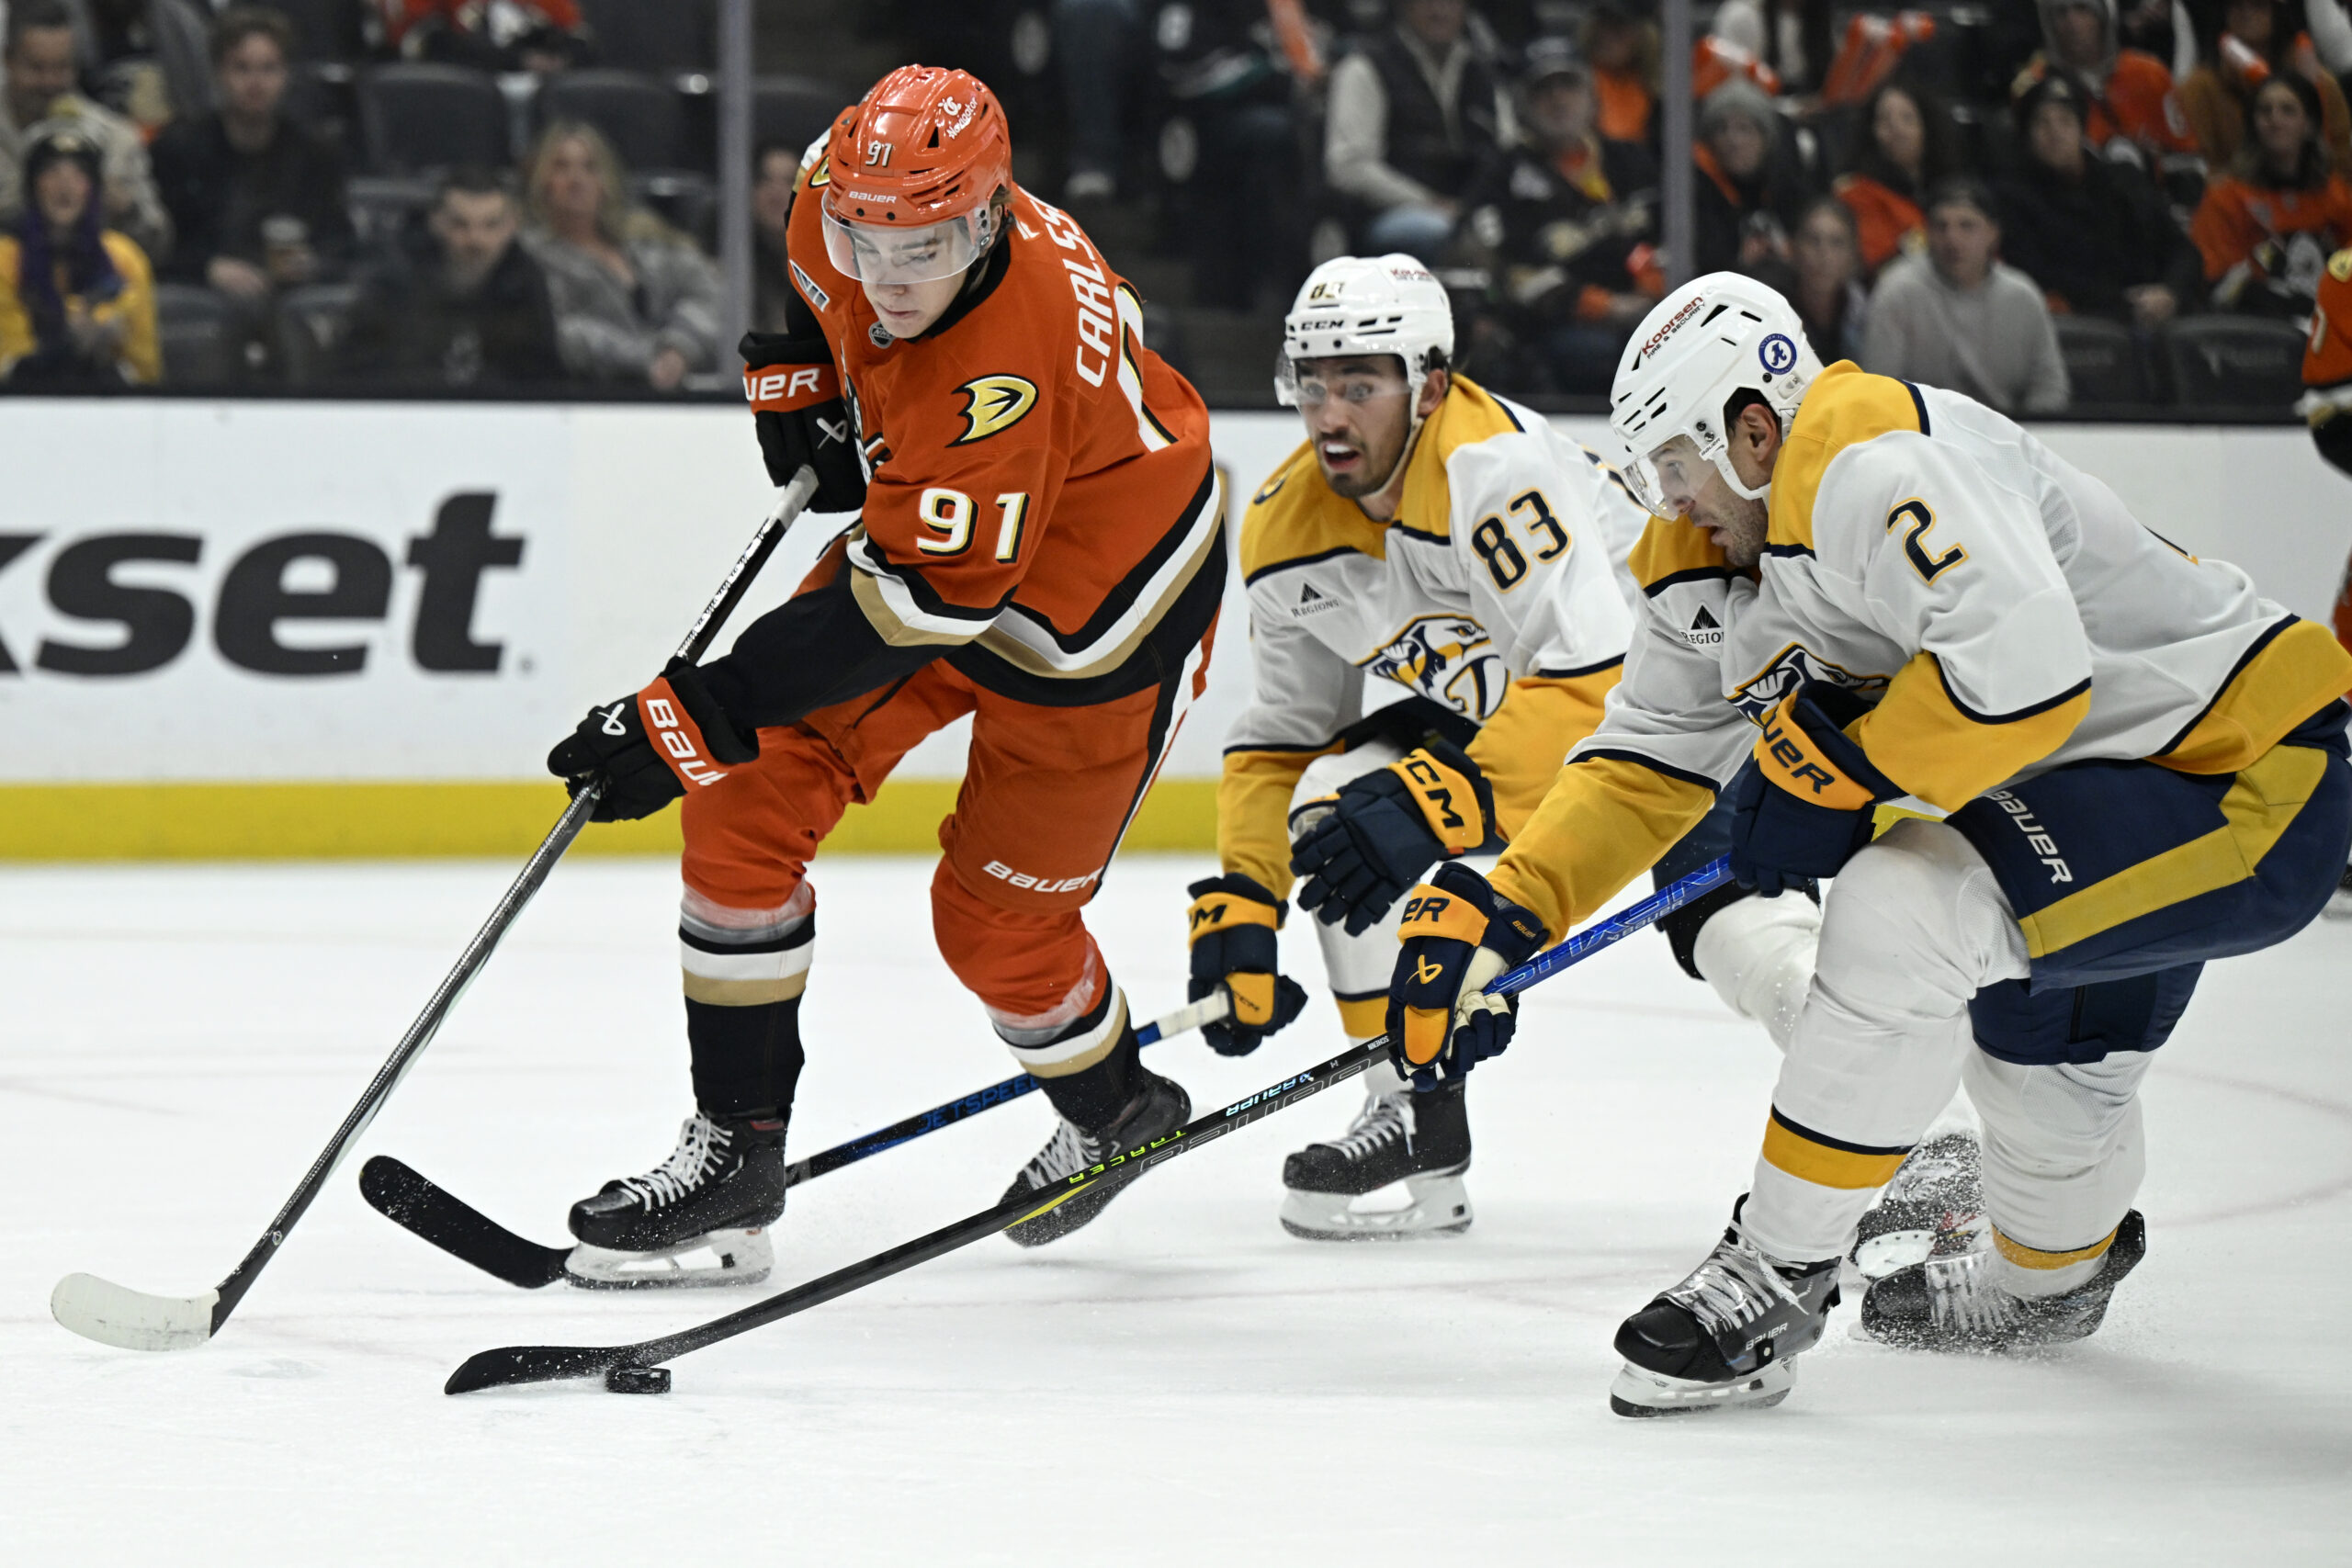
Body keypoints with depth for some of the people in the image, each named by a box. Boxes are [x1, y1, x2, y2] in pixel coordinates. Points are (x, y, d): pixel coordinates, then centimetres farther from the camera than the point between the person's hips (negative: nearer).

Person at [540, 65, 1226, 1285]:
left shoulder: (1012, 369, -41)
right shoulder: (840, 211, -19)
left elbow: (911, 601, -39)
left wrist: (689, 717, -39)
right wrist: (801, 388, -2)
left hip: (1091, 613, -7)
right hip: (915, 525, 7)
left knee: (996, 922, 3)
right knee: (746, 798, -6)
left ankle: (1117, 1110, 36)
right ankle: (736, 1151, 1)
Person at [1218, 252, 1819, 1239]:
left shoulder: (1496, 468, -32)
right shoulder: (1285, 533, -7)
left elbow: (1593, 685, -38)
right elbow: (1278, 741, 4)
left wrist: (1444, 797, -44)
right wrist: (1239, 905, -7)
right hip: (1476, 706, 7)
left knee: (1735, 926, -28)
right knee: (1336, 803, -15)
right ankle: (1416, 1120, -5)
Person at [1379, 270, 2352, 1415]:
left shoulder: (1878, 463, -25)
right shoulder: (1724, 565, 8)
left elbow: (2025, 668, -36)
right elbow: (1644, 761, 13)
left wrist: (1836, 768, -23)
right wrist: (1493, 915, 1)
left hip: (2254, 785, -11)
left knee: (1904, 911, -25)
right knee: (2037, 1064, 29)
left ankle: (1777, 1278, -13)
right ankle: (2050, 1272, 61)